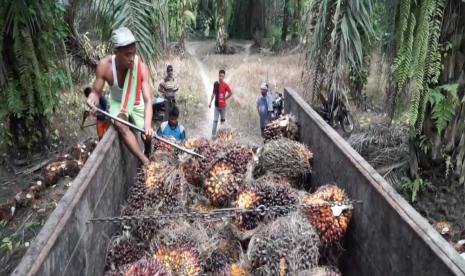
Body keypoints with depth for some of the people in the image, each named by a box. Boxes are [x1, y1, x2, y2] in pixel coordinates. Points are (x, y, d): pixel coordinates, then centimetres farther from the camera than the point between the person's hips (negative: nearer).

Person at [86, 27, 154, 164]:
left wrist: (148, 125, -54)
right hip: (117, 103, 0)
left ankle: (148, 155, 29)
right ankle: (146, 162, -27)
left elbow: (148, 100, -37)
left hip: (136, 104, 0)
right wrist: (92, 100, -42)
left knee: (147, 134, -9)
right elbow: (96, 92, -16)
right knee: (120, 125, -31)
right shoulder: (104, 65, -28)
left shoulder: (141, 67, -31)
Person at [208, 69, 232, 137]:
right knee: (215, 120, 0)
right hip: (216, 105, 3)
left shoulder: (225, 85, -9)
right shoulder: (215, 84, 2)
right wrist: (210, 102, 8)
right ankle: (213, 134, 0)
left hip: (223, 105, -2)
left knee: (223, 120, 10)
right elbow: (213, 93, 10)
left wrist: (225, 98, 2)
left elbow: (230, 93, 0)